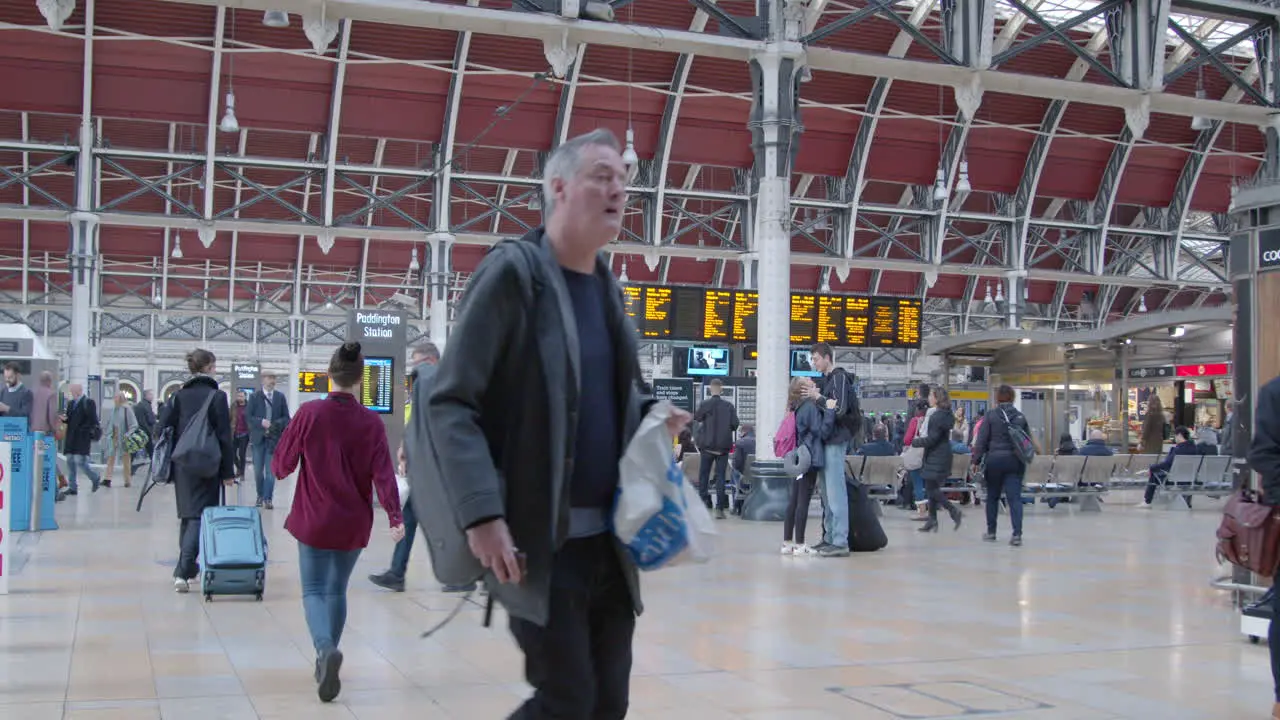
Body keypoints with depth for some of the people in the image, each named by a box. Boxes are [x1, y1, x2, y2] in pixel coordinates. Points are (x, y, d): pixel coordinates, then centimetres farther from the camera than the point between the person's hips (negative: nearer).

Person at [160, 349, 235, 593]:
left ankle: (188, 567, 26)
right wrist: (228, 471, -4)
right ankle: (183, 571, -17)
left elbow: (165, 429, 3)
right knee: (200, 516, -4)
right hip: (207, 467, -5)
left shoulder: (178, 396, 5)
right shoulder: (217, 396, -8)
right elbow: (224, 436, -9)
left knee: (188, 515, 18)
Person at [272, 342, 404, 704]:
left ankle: (326, 650, -20)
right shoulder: (371, 422, -7)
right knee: (337, 590, 17)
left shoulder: (309, 414, -10)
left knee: (314, 590, 7)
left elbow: (280, 464, -4)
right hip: (353, 524, 2)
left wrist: (282, 469, 18)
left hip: (314, 520, -2)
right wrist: (395, 516, -14)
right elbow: (383, 473, -13)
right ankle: (326, 664, 23)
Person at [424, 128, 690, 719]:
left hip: (610, 537, 7)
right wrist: (482, 515, -22)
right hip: (535, 540, -7)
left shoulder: (608, 286, 12)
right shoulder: (513, 272, -9)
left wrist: (651, 417, 2)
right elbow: (451, 402, -12)